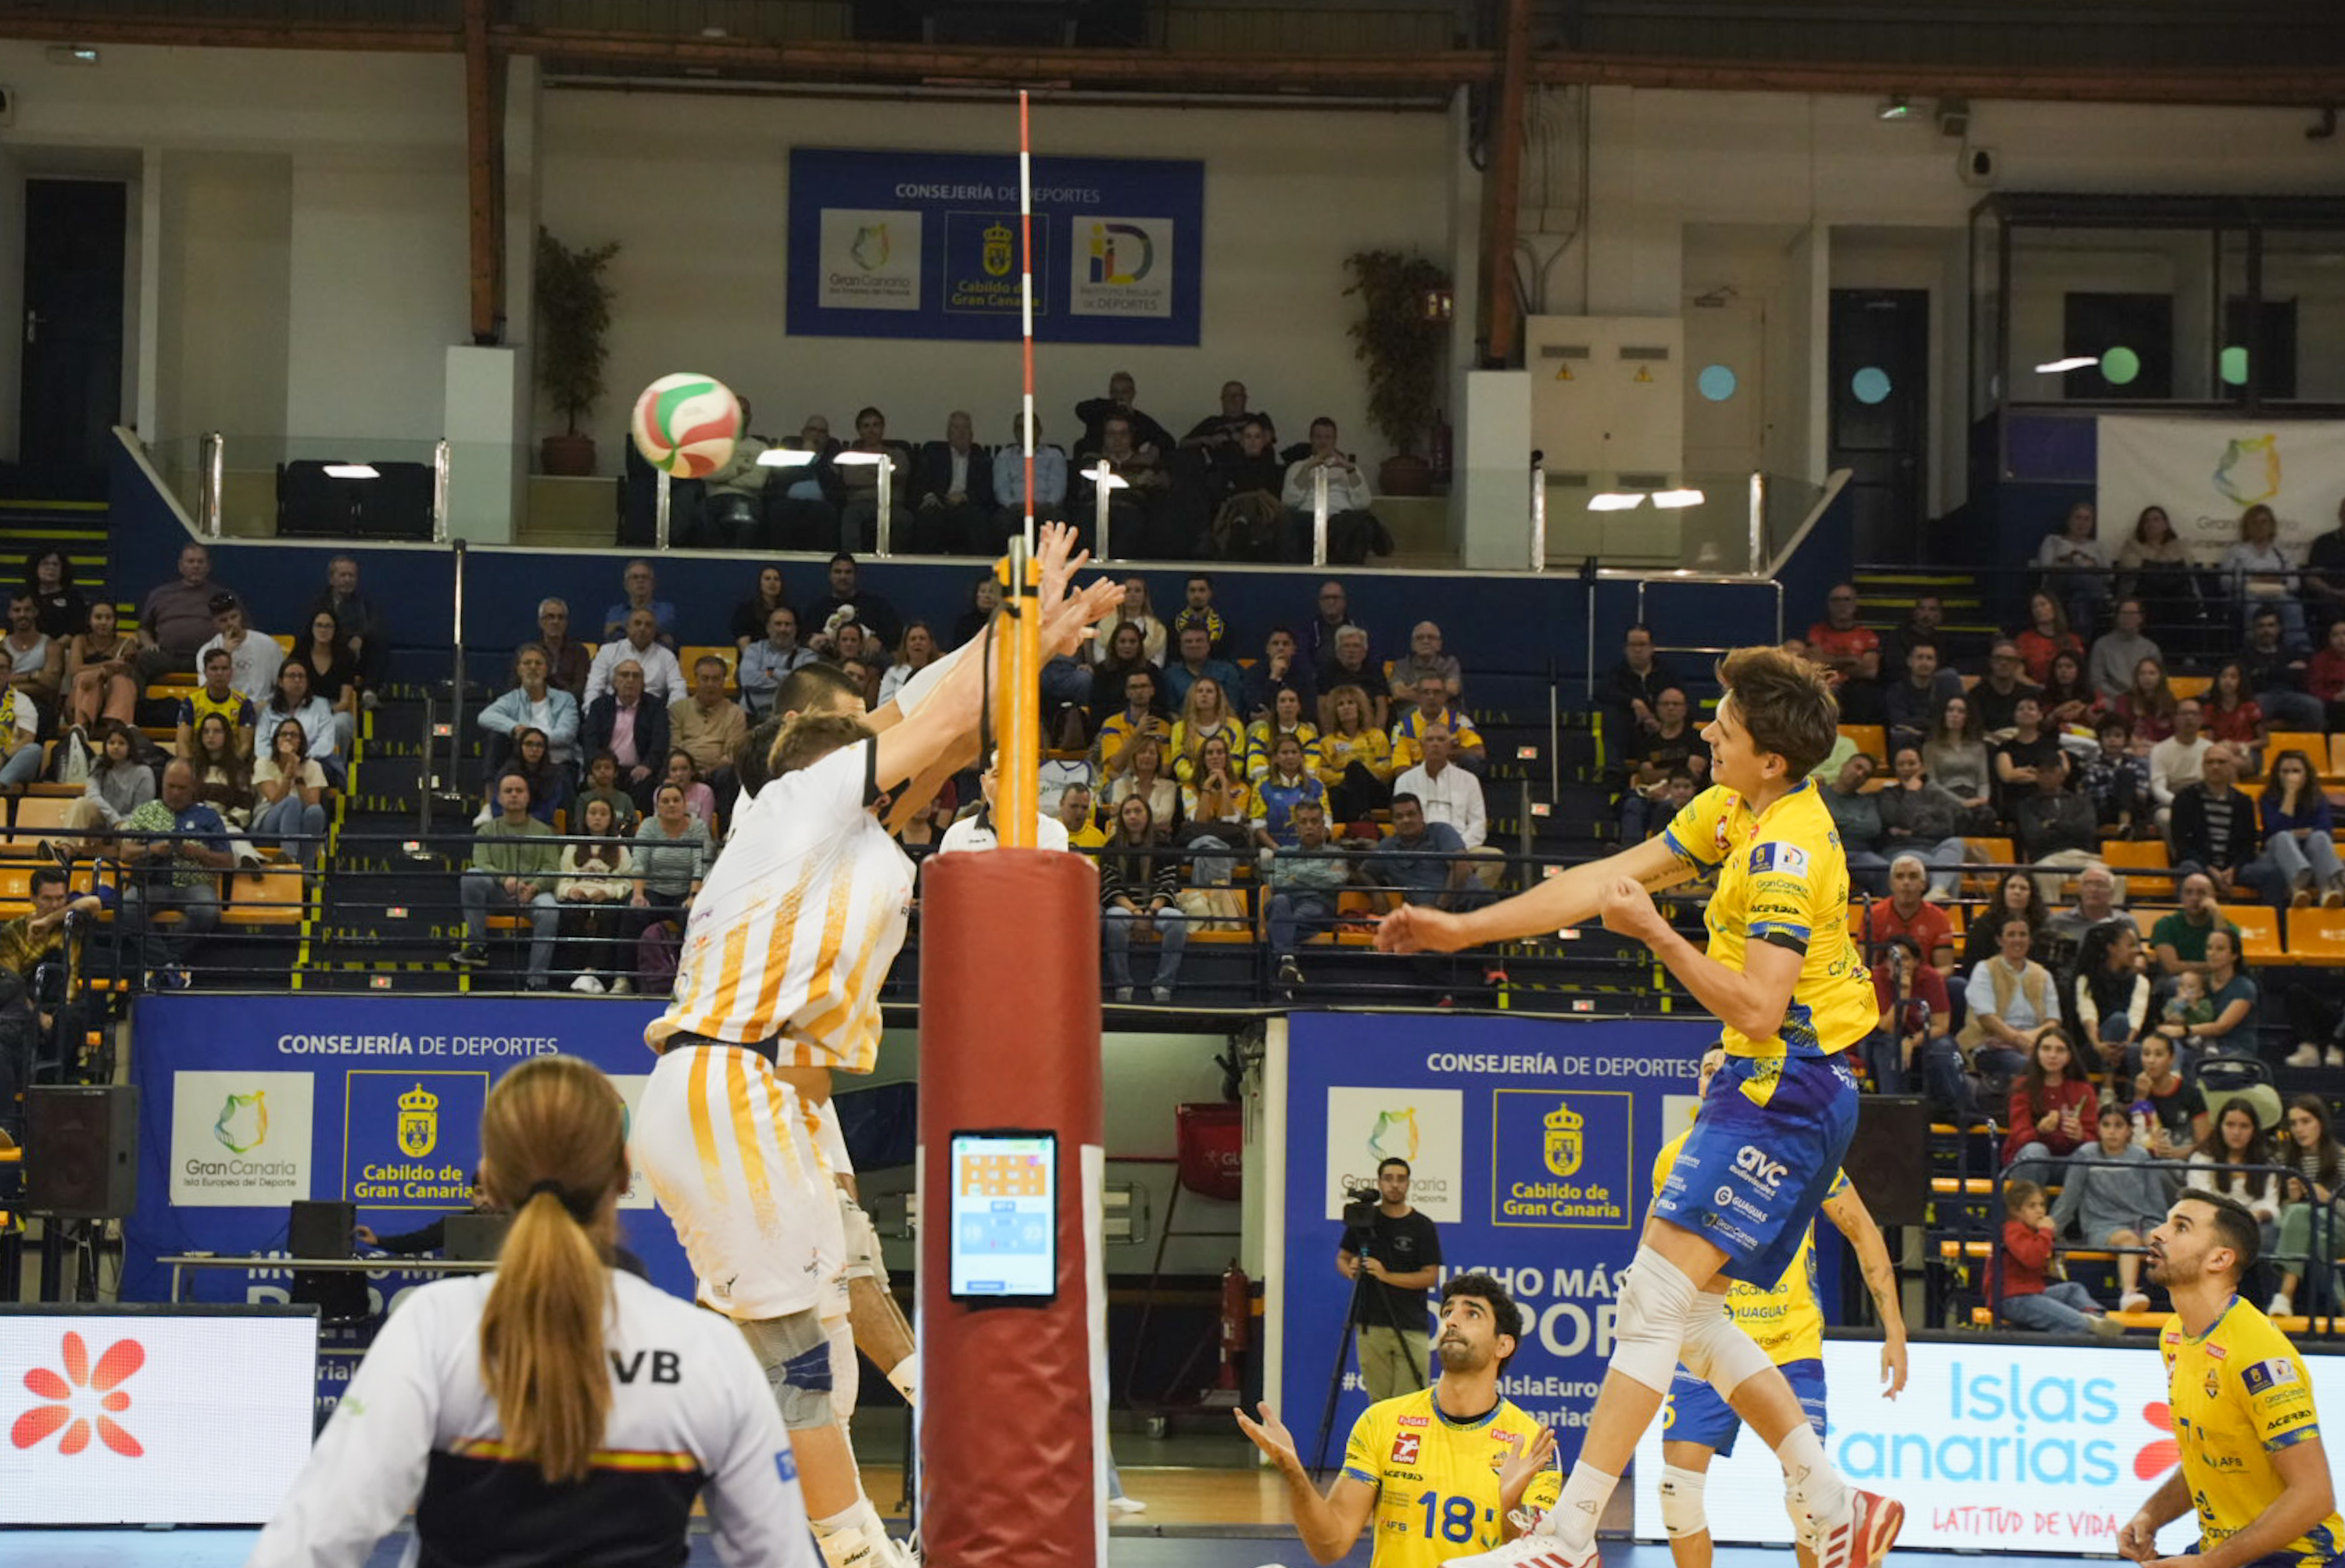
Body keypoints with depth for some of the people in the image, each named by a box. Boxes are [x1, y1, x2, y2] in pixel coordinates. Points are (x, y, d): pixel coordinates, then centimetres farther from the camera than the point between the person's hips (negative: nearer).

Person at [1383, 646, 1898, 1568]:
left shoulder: (1786, 849, -19)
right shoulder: (1738, 811, 10)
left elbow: (1758, 1006, -24)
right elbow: (1606, 880, 12)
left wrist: (1656, 933, -22)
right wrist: (1462, 929, 11)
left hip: (1787, 1090, -10)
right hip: (1769, 1085, 10)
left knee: (1657, 1298, -14)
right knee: (1688, 1318, 11)